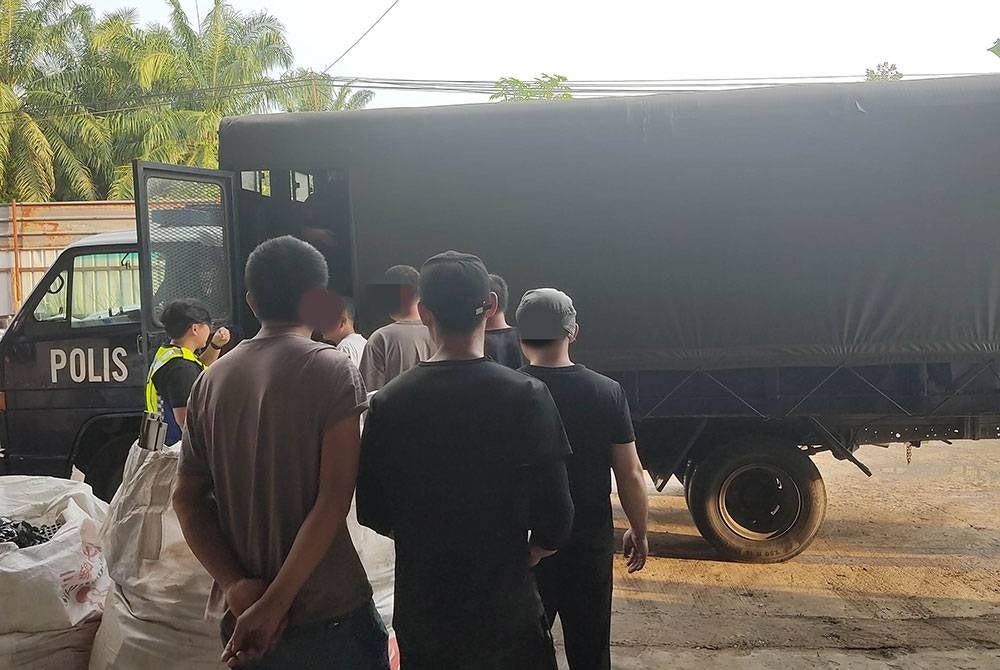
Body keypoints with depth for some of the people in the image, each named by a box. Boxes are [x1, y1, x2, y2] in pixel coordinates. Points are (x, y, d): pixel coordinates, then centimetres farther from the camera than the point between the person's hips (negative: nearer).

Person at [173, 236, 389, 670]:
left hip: (241, 615, 5)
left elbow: (186, 497, 3)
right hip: (327, 615, -5)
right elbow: (334, 500, -19)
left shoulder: (211, 380, 4)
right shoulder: (332, 371, -12)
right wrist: (274, 605, -17)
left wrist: (237, 586, -5)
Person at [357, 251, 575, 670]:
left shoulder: (389, 403, -9)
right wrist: (521, 556, 6)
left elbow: (371, 513, -2)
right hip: (508, 613, -2)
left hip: (421, 615, 2)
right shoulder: (526, 395, -15)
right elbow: (554, 516, -14)